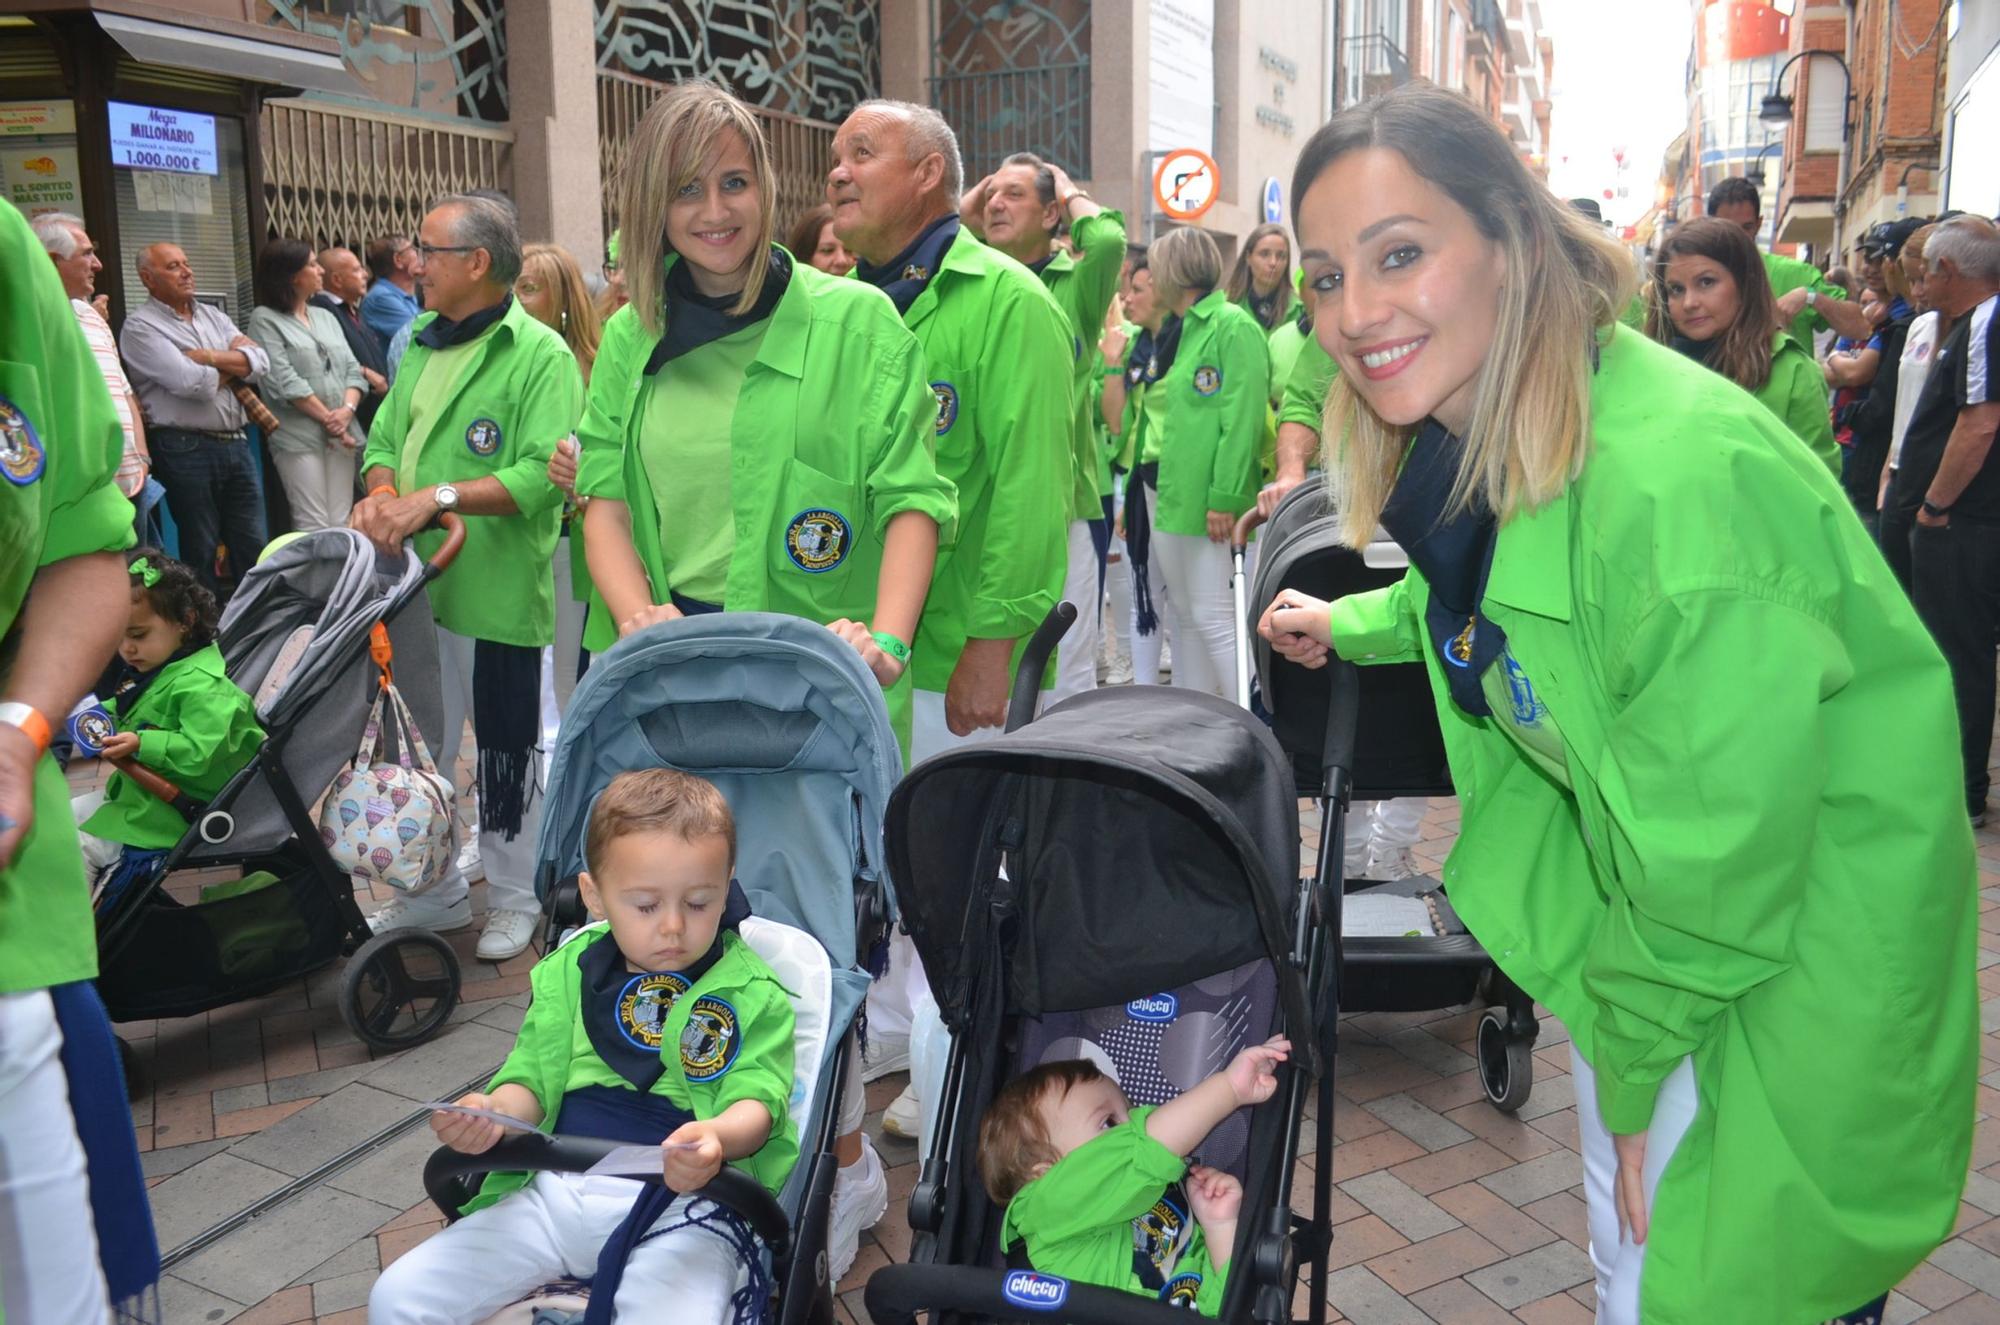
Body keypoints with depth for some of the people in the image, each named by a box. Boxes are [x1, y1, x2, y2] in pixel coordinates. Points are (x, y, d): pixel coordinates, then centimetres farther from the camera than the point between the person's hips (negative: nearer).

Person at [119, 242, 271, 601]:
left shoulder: (213, 315, 15)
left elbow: (260, 362, 2)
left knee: (253, 547, 10)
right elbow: (192, 383, -17)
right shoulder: (140, 327, -5)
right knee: (201, 553, 6)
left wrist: (209, 357, -11)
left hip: (235, 445, 6)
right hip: (186, 450, -6)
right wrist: (234, 364, 0)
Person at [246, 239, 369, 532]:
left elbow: (353, 369, 10)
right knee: (314, 528, -9)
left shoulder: (326, 317, 18)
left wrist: (347, 410, -9)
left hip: (342, 434, 6)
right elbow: (284, 381, -10)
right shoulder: (265, 319, -1)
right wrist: (327, 418, -11)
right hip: (298, 437, -5)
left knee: (342, 525, 3)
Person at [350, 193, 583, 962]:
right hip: (414, 583, 8)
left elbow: (546, 472, -22)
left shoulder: (541, 355, -12)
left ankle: (514, 898, 26)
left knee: (505, 752, 8)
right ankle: (433, 890, 35)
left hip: (496, 589, -7)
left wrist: (438, 496, -27)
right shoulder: (424, 346, 13)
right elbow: (385, 438, 13)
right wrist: (383, 493, -9)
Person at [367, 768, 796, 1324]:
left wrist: (718, 1136, -33)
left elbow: (756, 1099, -8)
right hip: (554, 1193, 5)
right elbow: (535, 1076, 11)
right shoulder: (568, 973, 13)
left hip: (681, 1211, -4)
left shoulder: (751, 994, 0)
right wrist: (492, 1112, -14)